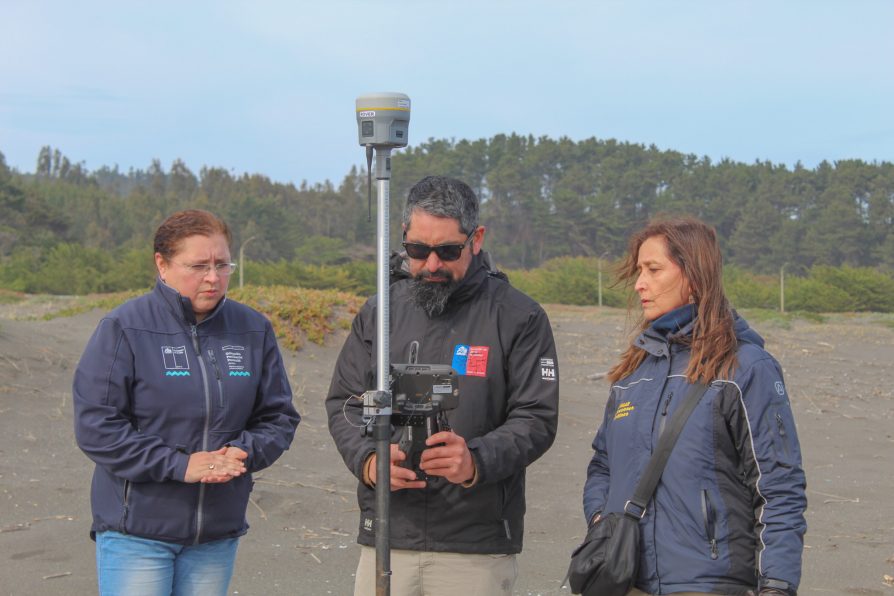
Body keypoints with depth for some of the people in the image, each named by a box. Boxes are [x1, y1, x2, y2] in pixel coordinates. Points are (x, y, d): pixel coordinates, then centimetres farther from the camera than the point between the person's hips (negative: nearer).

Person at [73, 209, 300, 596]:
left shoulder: (253, 330, 4)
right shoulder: (124, 328, -8)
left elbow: (278, 417, 10)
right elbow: (95, 426, -12)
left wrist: (243, 453, -12)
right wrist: (179, 465, -18)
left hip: (218, 533, 4)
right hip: (136, 532, -4)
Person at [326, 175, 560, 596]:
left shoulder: (519, 318, -1)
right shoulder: (379, 312, 10)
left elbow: (536, 420, -5)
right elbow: (344, 403, 10)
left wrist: (476, 461, -24)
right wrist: (368, 460, -11)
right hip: (384, 537, 3)